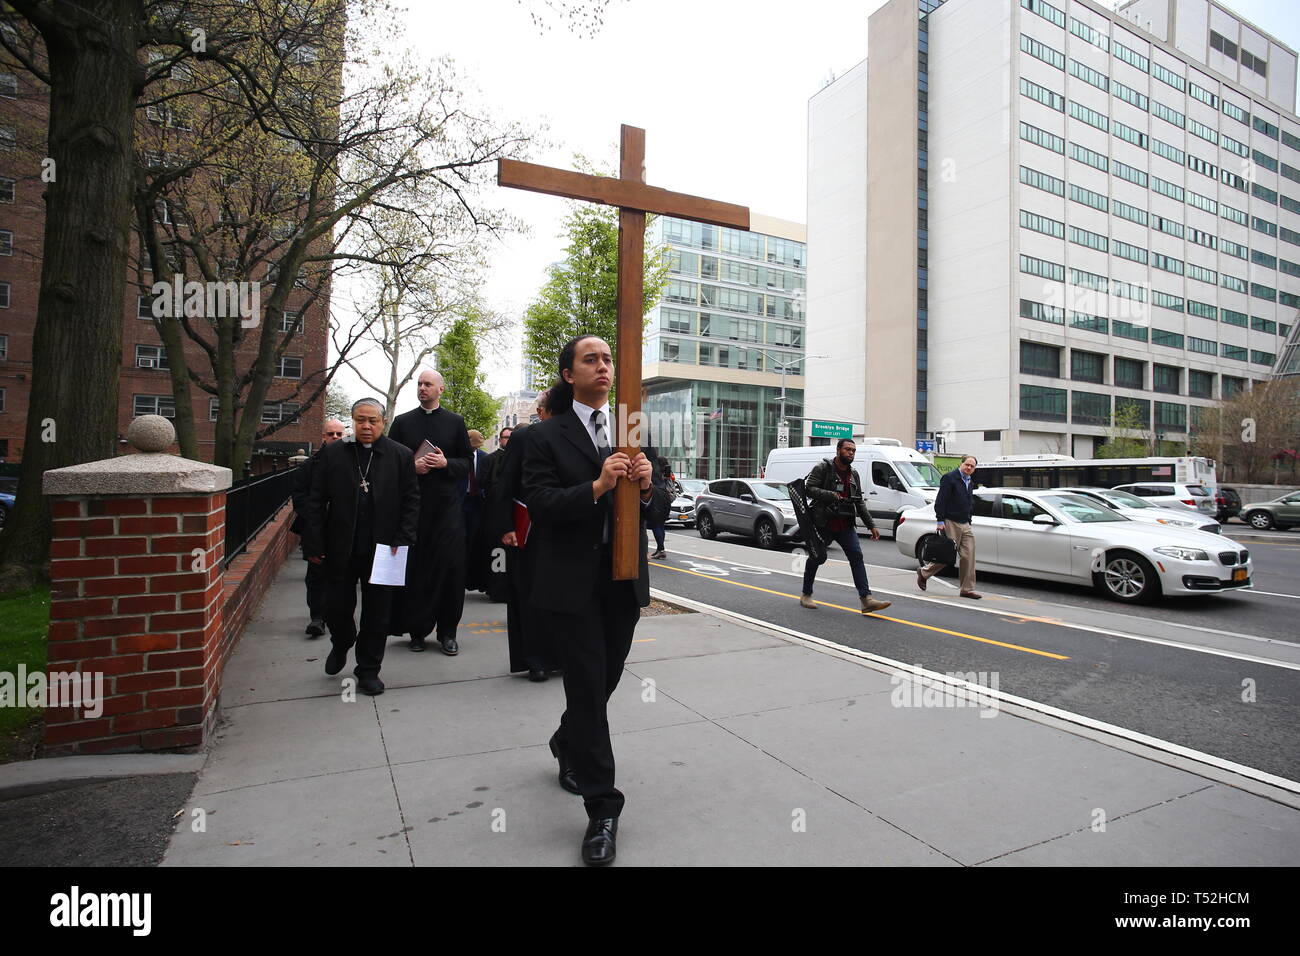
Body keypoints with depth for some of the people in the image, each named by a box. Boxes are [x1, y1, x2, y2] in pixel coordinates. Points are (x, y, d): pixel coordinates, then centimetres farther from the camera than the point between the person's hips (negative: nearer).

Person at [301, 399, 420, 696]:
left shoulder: (401, 456, 0)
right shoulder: (332, 454, 2)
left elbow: (411, 501, 1)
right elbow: (315, 502, 2)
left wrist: (402, 539, -8)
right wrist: (314, 544, -3)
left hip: (382, 549, -1)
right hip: (340, 549, 1)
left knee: (377, 613, 7)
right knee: (337, 607, 11)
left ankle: (368, 670, 23)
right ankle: (341, 645, 44)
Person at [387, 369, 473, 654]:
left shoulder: (455, 422, 9)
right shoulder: (402, 422, 10)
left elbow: (467, 463, 8)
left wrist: (446, 463, -11)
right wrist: (412, 467, -9)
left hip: (447, 505, 0)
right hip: (412, 504, 1)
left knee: (450, 567, -1)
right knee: (414, 568, 3)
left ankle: (447, 631, 9)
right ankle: (417, 629, 16)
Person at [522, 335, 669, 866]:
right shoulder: (546, 436, -4)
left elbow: (658, 513, 5)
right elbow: (539, 505, -14)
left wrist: (647, 487, -17)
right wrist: (597, 487, -27)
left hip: (624, 581, 5)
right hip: (572, 582, -4)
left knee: (606, 679, 17)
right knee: (589, 687, -2)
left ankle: (567, 743, 48)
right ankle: (602, 810, 12)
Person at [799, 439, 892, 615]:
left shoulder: (853, 475, 13)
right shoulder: (822, 468, -5)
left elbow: (860, 504, 16)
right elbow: (809, 488, -15)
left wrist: (871, 526, 11)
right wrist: (830, 495, -28)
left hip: (845, 525, 5)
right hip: (823, 523, -5)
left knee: (856, 556, -9)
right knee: (816, 558, 7)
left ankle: (866, 599, -13)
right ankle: (806, 595, 24)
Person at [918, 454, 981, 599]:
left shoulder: (968, 481, 18)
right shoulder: (949, 478, -9)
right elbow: (940, 501, -14)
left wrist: (969, 521, 19)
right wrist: (940, 521, -19)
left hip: (965, 524, 8)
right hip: (951, 523, -8)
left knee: (969, 556, 2)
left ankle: (967, 589, 7)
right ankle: (923, 573, 18)